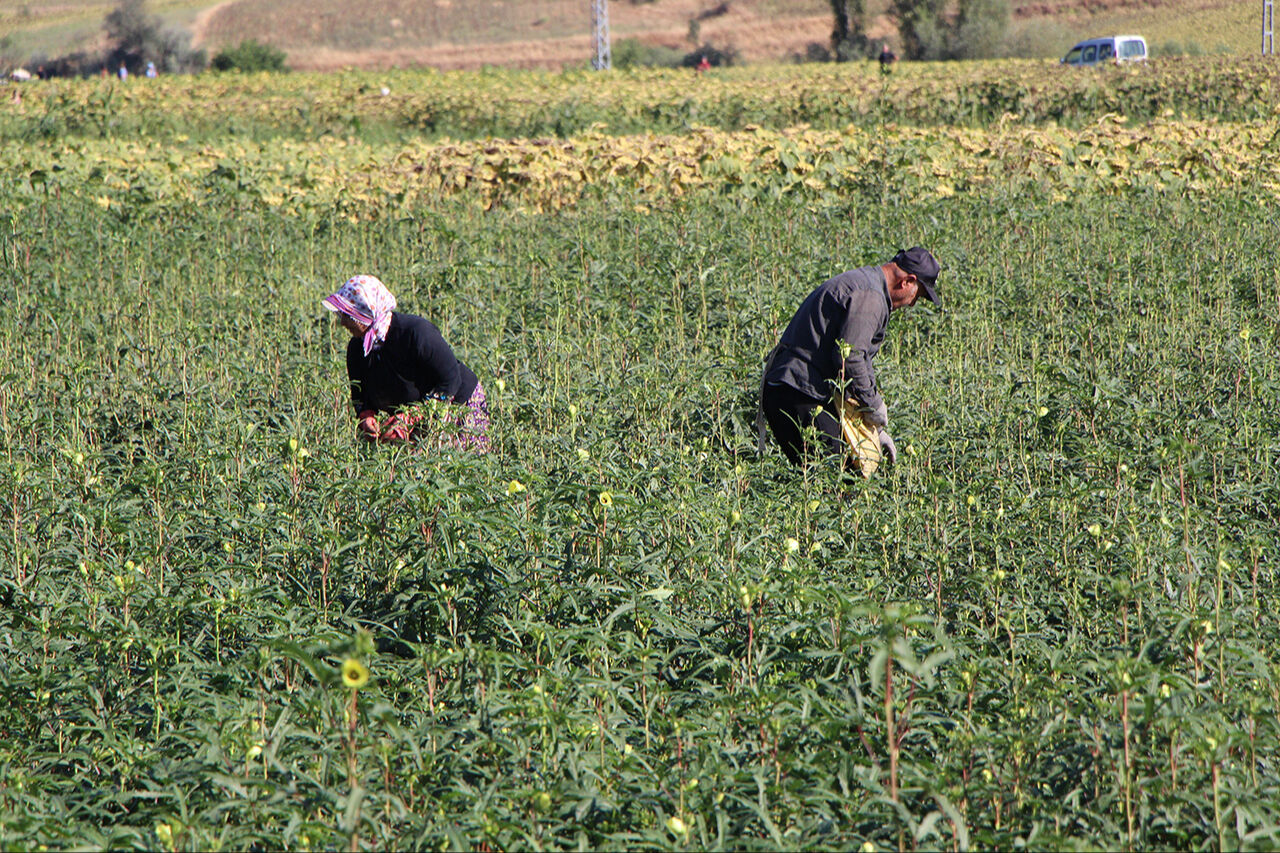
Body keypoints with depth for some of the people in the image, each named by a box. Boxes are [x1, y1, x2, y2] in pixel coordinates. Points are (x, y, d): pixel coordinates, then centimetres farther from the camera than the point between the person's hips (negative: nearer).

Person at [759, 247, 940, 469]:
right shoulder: (869, 296, -12)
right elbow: (849, 358, -22)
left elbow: (861, 360, 27)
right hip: (800, 397, -11)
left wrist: (877, 429, 26)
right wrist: (874, 404, -7)